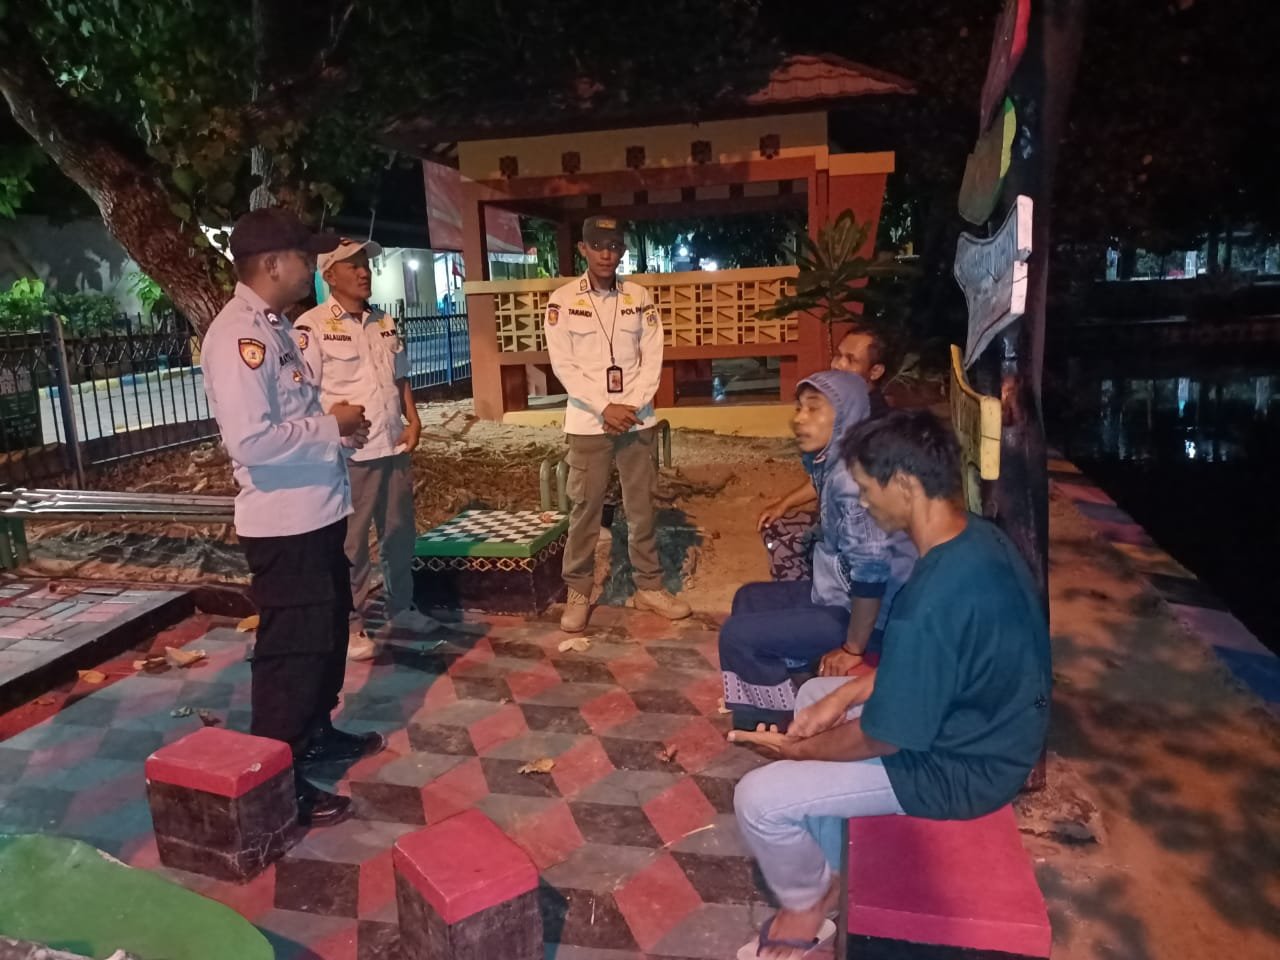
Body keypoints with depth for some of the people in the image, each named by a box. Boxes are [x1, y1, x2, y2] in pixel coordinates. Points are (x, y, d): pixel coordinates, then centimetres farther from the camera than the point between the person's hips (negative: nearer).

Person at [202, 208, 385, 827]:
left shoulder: (272, 326, 12)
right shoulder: (238, 335, -20)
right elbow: (251, 441, -29)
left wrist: (335, 428, 1)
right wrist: (332, 427, -18)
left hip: (316, 512, 10)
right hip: (283, 524, -10)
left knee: (327, 633, 23)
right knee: (291, 648, 2)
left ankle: (316, 734, 42)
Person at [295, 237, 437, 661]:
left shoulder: (384, 322, 12)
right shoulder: (312, 326, -9)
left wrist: (413, 421, 5)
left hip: (395, 448, 7)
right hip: (349, 454, -6)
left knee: (400, 534, 16)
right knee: (349, 545, 4)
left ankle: (400, 609, 33)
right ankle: (351, 626, 17)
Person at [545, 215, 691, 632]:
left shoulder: (639, 297, 5)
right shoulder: (562, 300, -2)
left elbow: (652, 357, 2)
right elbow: (563, 364, -7)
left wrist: (632, 406, -10)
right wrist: (604, 408, -13)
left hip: (638, 420, 2)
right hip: (588, 422, -2)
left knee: (642, 506, 9)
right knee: (584, 509, 3)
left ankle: (649, 587, 21)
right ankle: (578, 593, 15)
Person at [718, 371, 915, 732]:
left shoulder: (851, 473, -26)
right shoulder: (833, 462, 4)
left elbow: (871, 568, -30)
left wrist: (852, 648, -22)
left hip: (866, 613, -10)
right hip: (843, 593, 10)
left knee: (737, 635, -11)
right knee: (749, 600, 20)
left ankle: (793, 725, 7)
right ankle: (764, 707, 25)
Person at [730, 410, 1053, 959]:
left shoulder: (932, 602, -35)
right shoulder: (977, 539, -5)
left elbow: (883, 740, -24)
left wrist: (798, 748, -6)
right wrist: (843, 696, 5)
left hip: (957, 766, -9)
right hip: (982, 724, 10)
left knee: (759, 798, -10)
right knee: (814, 693, 24)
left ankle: (807, 903, 22)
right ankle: (825, 867, 32)